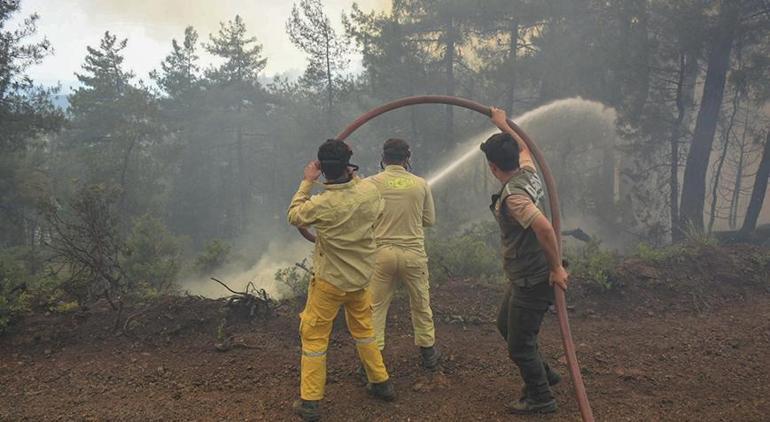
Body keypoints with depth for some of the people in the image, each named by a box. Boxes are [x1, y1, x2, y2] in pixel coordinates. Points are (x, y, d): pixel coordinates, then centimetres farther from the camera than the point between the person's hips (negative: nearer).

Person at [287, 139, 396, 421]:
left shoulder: (321, 204, -24)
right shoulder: (369, 191, -13)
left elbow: (294, 216, -3)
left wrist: (306, 182, 1)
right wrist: (355, 178, 11)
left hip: (330, 281, -5)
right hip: (361, 276, 5)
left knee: (314, 336, 8)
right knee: (363, 329, 24)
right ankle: (381, 383, 35)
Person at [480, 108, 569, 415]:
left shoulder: (512, 195, -27)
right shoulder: (527, 173, 1)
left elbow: (544, 227, -39)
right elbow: (524, 147, 24)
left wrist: (557, 268, -29)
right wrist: (503, 124, 33)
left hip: (532, 281, -10)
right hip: (527, 275, 10)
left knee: (520, 343, 6)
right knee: (506, 324, 26)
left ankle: (540, 399, 25)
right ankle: (544, 374, 39)